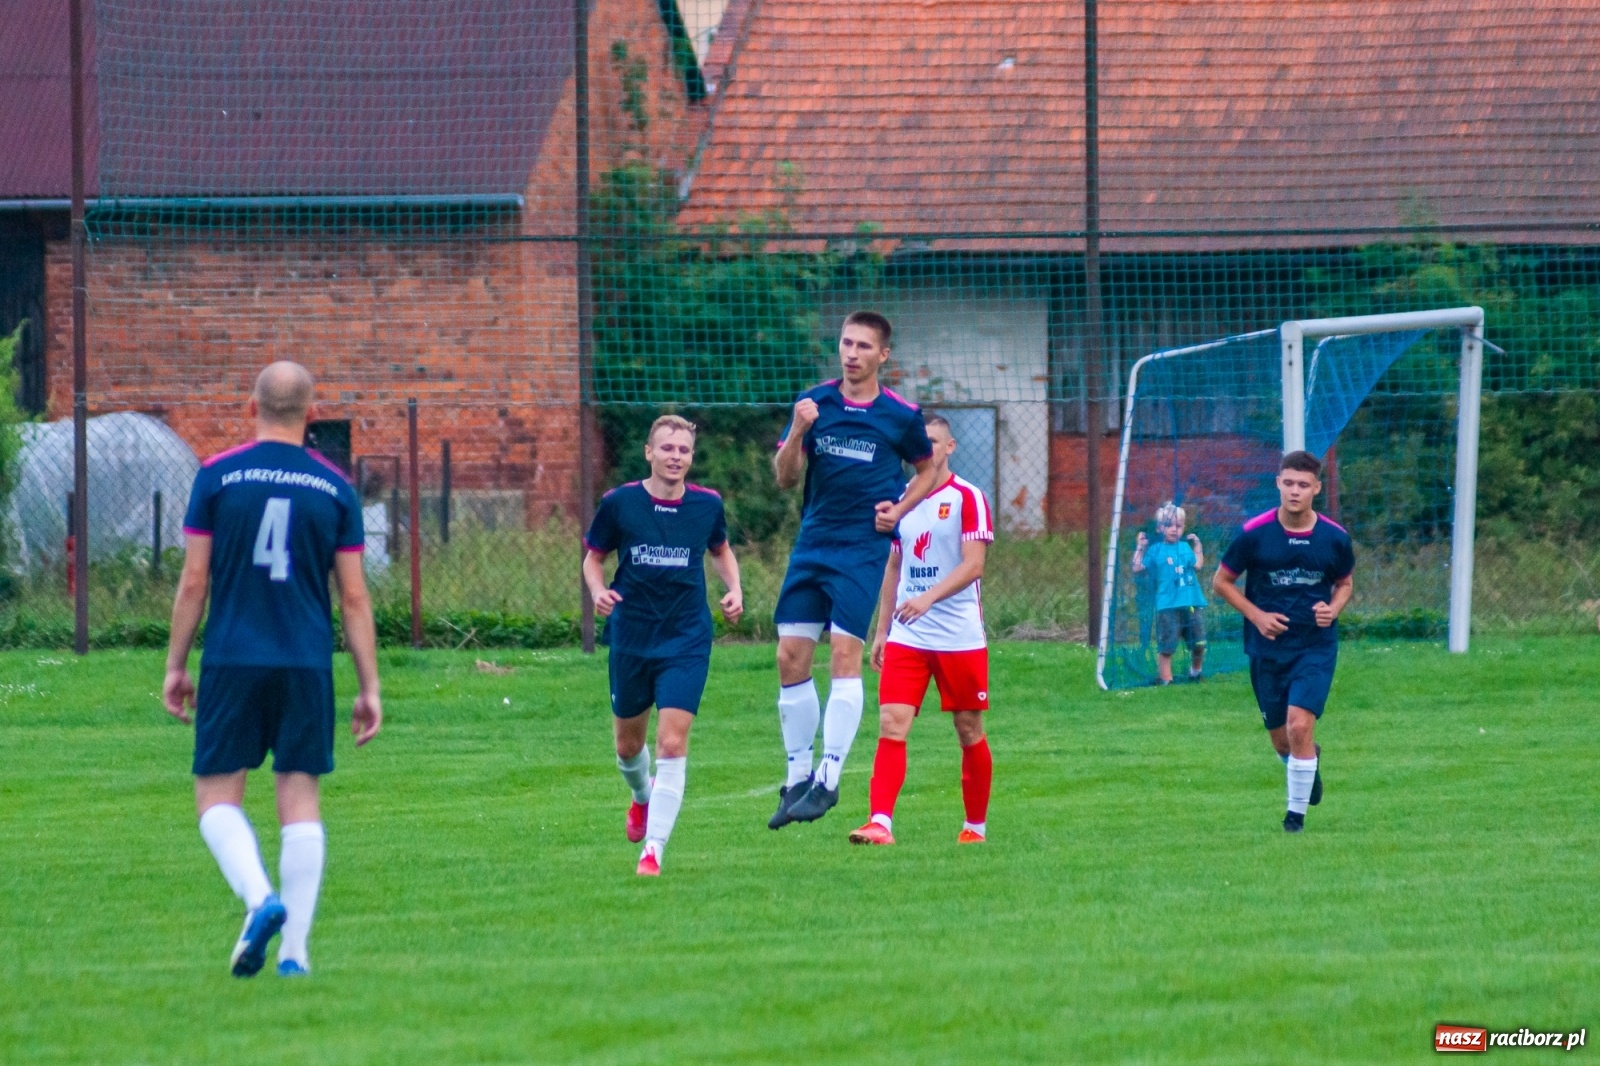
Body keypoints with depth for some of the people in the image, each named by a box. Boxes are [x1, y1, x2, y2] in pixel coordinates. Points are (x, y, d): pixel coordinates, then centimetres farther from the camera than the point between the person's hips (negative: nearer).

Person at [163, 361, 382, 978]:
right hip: (307, 667, 2)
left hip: (232, 663, -2)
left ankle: (259, 897, -21)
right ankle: (294, 949, 1)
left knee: (217, 797, 5)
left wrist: (176, 666, 8)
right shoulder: (335, 489, 3)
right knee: (300, 801, 6)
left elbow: (193, 583, -2)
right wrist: (369, 688, 8)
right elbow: (354, 598, 3)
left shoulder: (217, 477, -1)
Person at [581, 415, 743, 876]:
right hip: (631, 639, 1)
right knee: (629, 744, 15)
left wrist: (734, 590, 0)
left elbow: (721, 550, 17)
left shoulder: (707, 505, -3)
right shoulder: (619, 503, -7)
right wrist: (598, 591, -15)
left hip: (686, 642, -1)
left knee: (672, 743, -14)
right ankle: (642, 797, 50)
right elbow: (593, 556, 6)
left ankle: (653, 847, -11)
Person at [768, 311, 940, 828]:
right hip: (812, 544, 3)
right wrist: (798, 432, -17)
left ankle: (828, 780, -10)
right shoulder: (814, 402, 3)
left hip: (862, 547, -3)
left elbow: (928, 468, 15)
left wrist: (900, 509, -2)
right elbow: (785, 477, 1)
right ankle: (798, 777, 11)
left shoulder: (901, 416, -2)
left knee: (845, 655, -12)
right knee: (791, 657, 0)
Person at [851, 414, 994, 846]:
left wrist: (929, 598, -29)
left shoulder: (968, 498, -6)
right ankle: (880, 822, -20)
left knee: (969, 730, 6)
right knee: (891, 724, -11)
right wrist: (881, 631, 16)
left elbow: (973, 565, -15)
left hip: (960, 636, -4)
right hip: (907, 638, 4)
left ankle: (976, 825, 20)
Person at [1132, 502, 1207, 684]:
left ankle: (1195, 672, 34)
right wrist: (1140, 548, -5)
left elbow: (1198, 565, 0)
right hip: (1168, 605, -3)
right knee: (1166, 646, -2)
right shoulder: (1156, 551, 3)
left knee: (1199, 644, 10)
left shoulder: (1186, 547, 10)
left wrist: (1197, 545, 4)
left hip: (1192, 603, 3)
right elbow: (1137, 568, -1)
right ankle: (1166, 680, 6)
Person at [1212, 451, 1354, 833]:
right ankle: (1310, 761, 46)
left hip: (1316, 647, -1)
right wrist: (1256, 615, -11)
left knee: (1299, 727, -17)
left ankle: (1297, 812, -1)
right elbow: (1222, 581, 2)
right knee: (1281, 740, 9)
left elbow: (1345, 583, 13)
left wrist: (1332, 609, -9)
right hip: (1267, 647, 1)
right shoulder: (1254, 533, -9)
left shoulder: (1335, 538, -5)